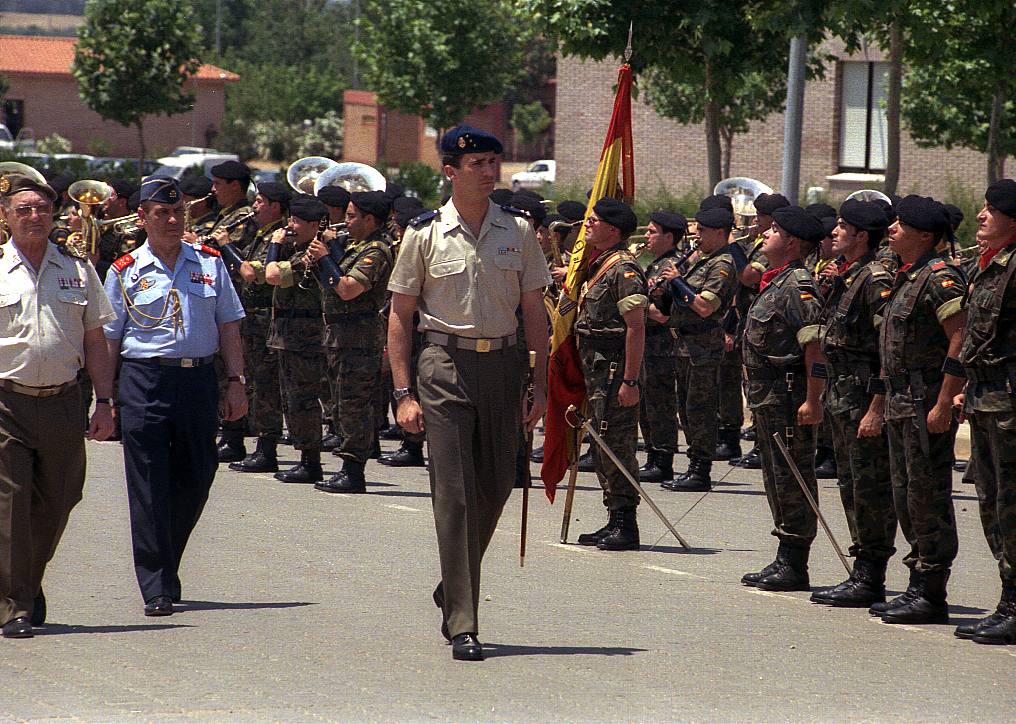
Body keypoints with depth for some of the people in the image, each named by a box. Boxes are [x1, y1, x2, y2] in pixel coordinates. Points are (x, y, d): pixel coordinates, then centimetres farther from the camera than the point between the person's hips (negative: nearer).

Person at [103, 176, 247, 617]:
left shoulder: (209, 263, 9)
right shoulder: (125, 273, 3)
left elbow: (229, 327, 12)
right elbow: (108, 341, 5)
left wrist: (235, 381, 4)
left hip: (198, 378, 3)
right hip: (145, 380, -2)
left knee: (195, 481, 6)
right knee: (150, 488, -5)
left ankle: (167, 567, 29)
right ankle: (156, 590, -3)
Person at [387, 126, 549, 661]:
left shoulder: (517, 232, 7)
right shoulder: (425, 234, -1)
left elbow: (535, 311, 11)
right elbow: (400, 316, 2)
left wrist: (541, 385, 6)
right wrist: (404, 392, -4)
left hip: (502, 363, 3)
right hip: (446, 362, -3)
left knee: (495, 488, 9)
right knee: (453, 495, -8)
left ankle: (453, 591, 33)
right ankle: (462, 625, -8)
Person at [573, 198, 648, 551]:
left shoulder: (623, 268, -14)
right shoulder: (599, 265, 17)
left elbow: (636, 327, -19)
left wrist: (630, 380, -23)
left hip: (616, 370, -10)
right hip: (597, 367, 10)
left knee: (617, 445, -9)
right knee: (603, 446, 13)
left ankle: (626, 527, -7)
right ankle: (615, 522, 19)